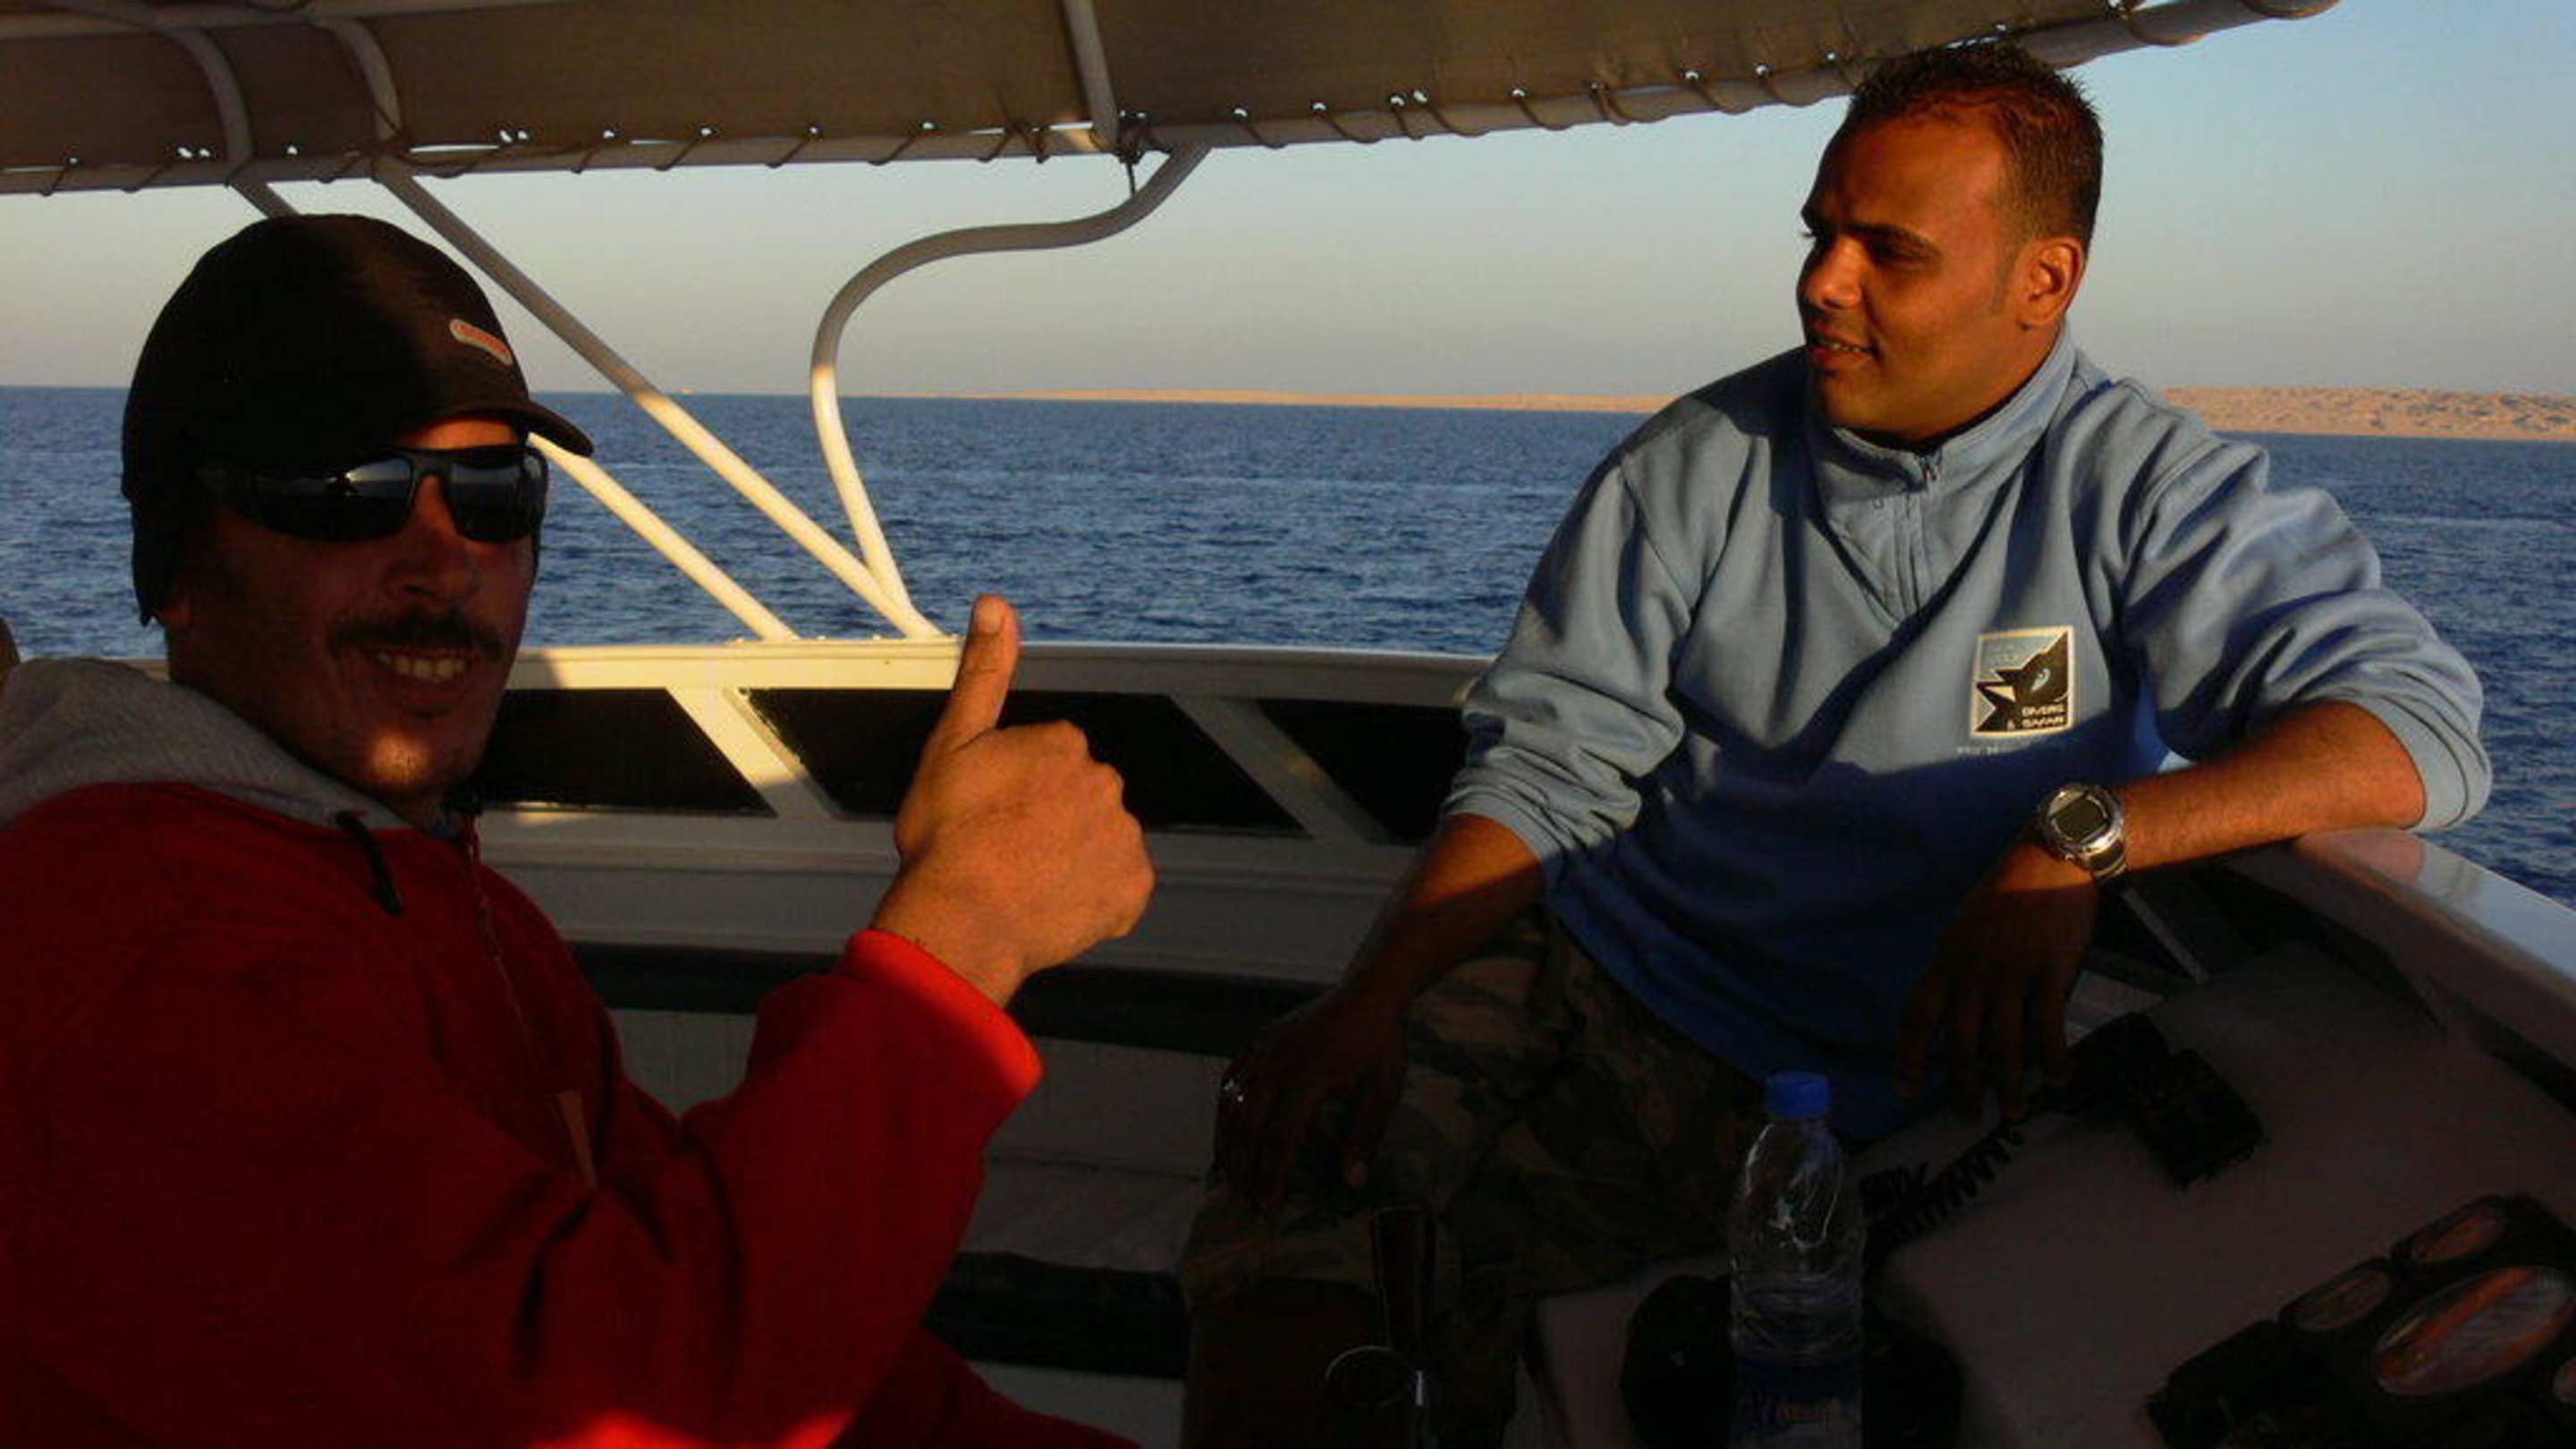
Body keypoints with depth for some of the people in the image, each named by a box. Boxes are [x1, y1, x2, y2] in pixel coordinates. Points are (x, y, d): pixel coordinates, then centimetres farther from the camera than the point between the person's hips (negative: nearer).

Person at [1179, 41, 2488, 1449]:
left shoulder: (2145, 490, -3)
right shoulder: (1704, 461, 5)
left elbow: (2417, 725, -16)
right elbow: (1547, 763, 3)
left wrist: (2076, 840, -32)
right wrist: (1371, 1000, -14)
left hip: (1866, 1084, -3)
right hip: (1596, 974, 3)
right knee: (1302, 1140, -23)